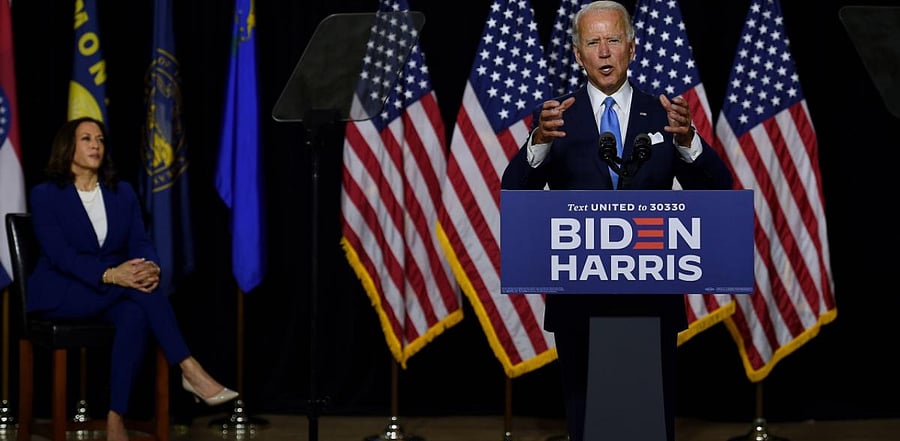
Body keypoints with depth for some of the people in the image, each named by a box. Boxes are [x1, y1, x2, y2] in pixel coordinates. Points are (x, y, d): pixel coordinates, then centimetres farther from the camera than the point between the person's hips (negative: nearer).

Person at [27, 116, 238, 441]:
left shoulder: (122, 193, 10)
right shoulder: (45, 195, -5)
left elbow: (140, 243, -1)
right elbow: (59, 254, -17)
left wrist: (150, 267, -27)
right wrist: (110, 274, -33)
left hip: (114, 292, 4)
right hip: (61, 293, -4)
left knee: (135, 314, -34)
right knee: (134, 287, -32)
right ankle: (190, 371, -33)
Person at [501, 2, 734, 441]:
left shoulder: (662, 114, 3)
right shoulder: (556, 116, 0)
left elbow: (717, 190, -6)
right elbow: (514, 194, -11)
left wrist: (687, 140, -27)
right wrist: (539, 142, -31)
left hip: (652, 296, 0)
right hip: (579, 298, 0)